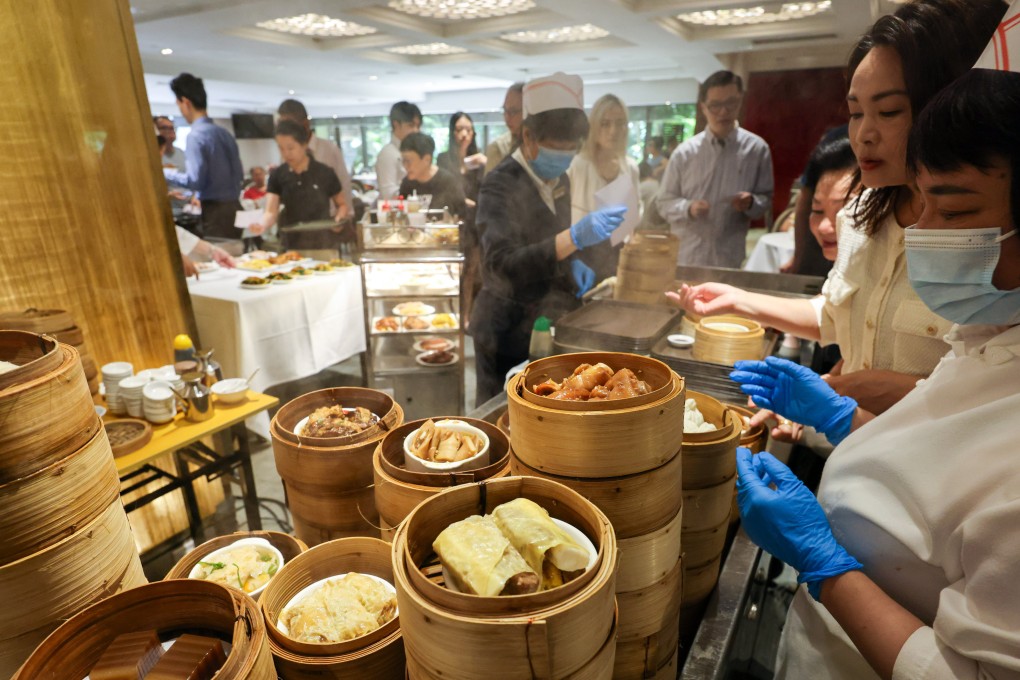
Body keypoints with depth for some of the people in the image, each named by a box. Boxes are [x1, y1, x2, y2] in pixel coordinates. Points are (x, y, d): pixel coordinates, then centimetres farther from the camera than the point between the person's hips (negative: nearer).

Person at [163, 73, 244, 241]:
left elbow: (196, 180, -16)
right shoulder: (224, 133, 11)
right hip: (234, 207, 7)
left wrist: (166, 173, 1)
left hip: (216, 211, -7)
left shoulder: (196, 135, -11)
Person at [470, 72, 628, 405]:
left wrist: (573, 263, 0)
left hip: (552, 321, 7)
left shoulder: (559, 180, 7)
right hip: (511, 328, -7)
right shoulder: (499, 186, -18)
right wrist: (575, 237, -38)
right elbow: (502, 264, -29)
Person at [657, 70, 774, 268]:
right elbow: (665, 202, 2)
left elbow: (766, 198, 7)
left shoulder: (757, 148, 1)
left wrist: (751, 203, -16)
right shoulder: (684, 152, 0)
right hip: (685, 257, 0)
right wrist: (688, 208, -18)